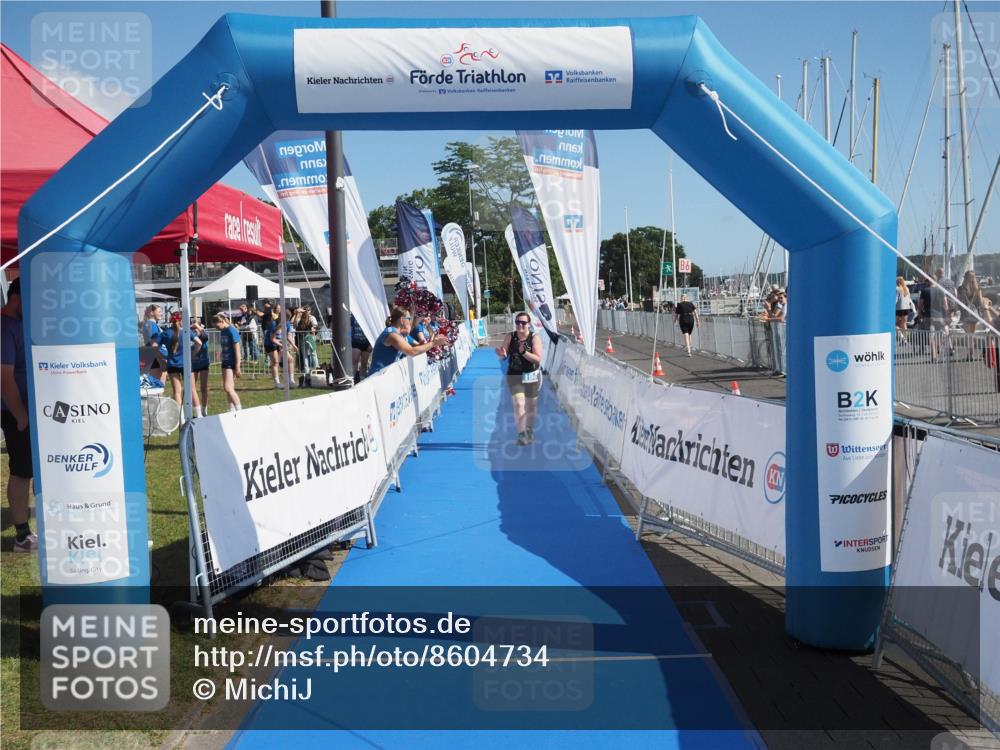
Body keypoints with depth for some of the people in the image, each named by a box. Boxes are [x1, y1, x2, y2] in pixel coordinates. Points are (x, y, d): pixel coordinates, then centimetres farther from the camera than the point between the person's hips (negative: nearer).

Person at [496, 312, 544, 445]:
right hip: (514, 375, 0)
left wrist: (524, 352, -31)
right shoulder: (510, 337, -3)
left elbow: (538, 359, -18)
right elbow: (504, 356, 0)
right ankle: (521, 434, -14)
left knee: (531, 406, 13)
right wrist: (502, 354, -24)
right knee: (519, 403, -16)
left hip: (532, 375, 0)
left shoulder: (534, 338, -10)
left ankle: (530, 431, 34)